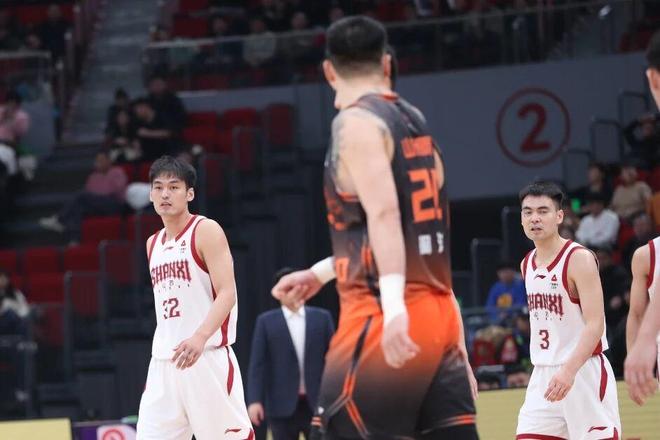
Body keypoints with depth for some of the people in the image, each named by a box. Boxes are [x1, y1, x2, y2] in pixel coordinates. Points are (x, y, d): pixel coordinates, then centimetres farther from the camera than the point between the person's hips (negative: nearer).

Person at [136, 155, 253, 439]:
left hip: (207, 357, -7)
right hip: (164, 362, 7)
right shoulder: (153, 244, 17)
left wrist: (200, 337, -31)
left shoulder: (206, 232, -5)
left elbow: (227, 294, -15)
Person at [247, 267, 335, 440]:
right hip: (283, 405, -1)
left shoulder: (321, 318, 8)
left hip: (318, 403, 1)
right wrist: (255, 400, -10)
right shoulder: (266, 322, 4)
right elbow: (258, 364, -1)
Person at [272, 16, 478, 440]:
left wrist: (393, 306, -31)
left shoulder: (356, 122, -7)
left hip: (385, 320, -8)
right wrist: (322, 272, 37)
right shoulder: (415, 121, 18)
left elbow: (384, 213, -21)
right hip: (440, 313, 8)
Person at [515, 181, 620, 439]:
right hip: (544, 376, 7)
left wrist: (569, 370, -32)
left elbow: (595, 324, -20)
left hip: (583, 372, -7)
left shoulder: (579, 259, -12)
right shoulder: (528, 265, 11)